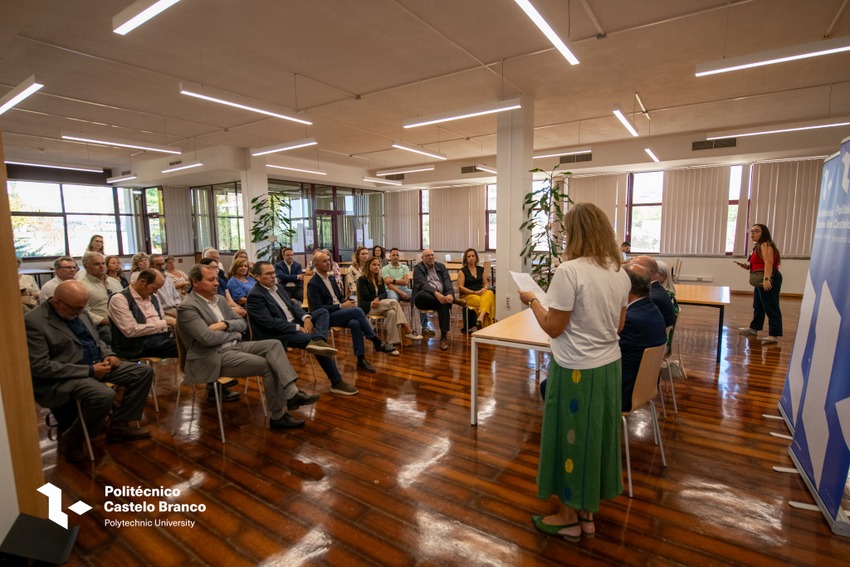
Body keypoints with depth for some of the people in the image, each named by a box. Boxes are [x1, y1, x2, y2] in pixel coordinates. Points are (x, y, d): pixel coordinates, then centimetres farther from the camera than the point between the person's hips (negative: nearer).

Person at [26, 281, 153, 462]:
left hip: (97, 365, 8)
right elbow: (40, 366, -21)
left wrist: (108, 355, -3)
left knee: (144, 372, -3)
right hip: (63, 377, -8)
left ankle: (119, 425, 4)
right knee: (104, 395, -35)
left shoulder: (79, 312, 6)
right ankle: (72, 437, -5)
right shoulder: (33, 321, -17)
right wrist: (89, 370, -23)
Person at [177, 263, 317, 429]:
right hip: (212, 358, -8)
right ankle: (278, 416, -8)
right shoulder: (187, 307, -12)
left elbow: (242, 323, 13)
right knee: (268, 365, -21)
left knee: (274, 344, -13)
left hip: (233, 346, 8)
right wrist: (234, 334, -5)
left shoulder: (220, 299, 13)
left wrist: (225, 325, -9)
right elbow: (208, 338, -22)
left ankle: (291, 394, -21)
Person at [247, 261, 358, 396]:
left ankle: (318, 341, -36)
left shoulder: (277, 287, 13)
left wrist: (306, 317, -9)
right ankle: (337, 382, -14)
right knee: (311, 338, -23)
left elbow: (292, 305, 13)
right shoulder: (255, 296, -14)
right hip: (277, 334, -9)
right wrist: (298, 328, -21)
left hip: (294, 322, 9)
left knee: (323, 312, -4)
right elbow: (270, 323, -22)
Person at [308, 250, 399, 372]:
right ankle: (377, 343, -19)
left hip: (338, 312, 7)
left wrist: (347, 302, -4)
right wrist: (341, 306, -19)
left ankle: (361, 360, -22)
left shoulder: (331, 279, 15)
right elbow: (318, 308, -17)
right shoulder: (313, 284, -9)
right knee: (357, 310, -28)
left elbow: (340, 297, 21)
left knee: (355, 323, -27)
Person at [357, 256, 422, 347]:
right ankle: (408, 331, -30)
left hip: (380, 305, 5)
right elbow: (366, 296, -9)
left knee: (392, 312, -32)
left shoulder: (380, 279, 18)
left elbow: (384, 294, 3)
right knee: (394, 302, -29)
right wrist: (379, 298, -10)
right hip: (367, 307, -5)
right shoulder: (362, 279, 0)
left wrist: (378, 298, -19)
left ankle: (392, 343, -36)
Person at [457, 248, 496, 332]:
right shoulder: (462, 271, 4)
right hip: (468, 295, -4)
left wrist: (484, 288, -6)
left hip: (481, 293, 4)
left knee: (490, 293, -34)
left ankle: (481, 318, -50)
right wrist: (474, 292, -12)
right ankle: (486, 326, -26)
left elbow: (486, 283, 19)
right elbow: (460, 287, -3)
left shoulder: (481, 269, 17)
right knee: (485, 302, -34)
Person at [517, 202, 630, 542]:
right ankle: (588, 513, 38)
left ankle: (568, 518, 29)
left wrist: (532, 301, -2)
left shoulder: (569, 271, -20)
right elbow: (618, 324, 11)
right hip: (609, 366, 7)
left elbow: (554, 328, -16)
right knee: (598, 435, 19)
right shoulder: (620, 273, 2)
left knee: (570, 437, 10)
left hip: (576, 370, -7)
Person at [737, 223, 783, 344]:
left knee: (770, 307, -11)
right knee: (757, 306, 21)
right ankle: (753, 328, 33)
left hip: (769, 280, -11)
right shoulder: (757, 246, 20)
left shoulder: (765, 245, -12)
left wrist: (766, 279, -31)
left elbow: (768, 263, -23)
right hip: (761, 280, 11)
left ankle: (774, 335, -10)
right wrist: (748, 266, 11)